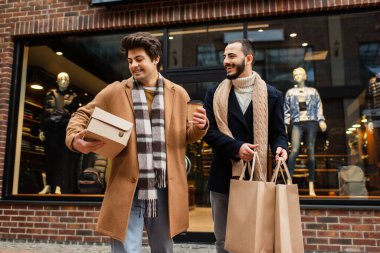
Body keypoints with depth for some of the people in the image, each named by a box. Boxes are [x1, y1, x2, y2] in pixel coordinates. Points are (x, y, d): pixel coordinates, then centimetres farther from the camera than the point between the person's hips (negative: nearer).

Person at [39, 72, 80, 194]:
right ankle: (48, 184, 7)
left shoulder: (73, 96, 7)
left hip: (66, 130, -2)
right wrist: (42, 130, 2)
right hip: (51, 129, 2)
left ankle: (58, 186, -5)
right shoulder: (50, 94, 12)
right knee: (50, 156, 2)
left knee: (63, 156, -6)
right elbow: (44, 112, 9)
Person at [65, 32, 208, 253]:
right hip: (127, 189, -2)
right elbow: (81, 115, 8)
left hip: (165, 189, 2)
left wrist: (200, 126, -8)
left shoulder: (178, 94, 7)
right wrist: (76, 139, -13)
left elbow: (186, 135, 15)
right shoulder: (115, 92, 2)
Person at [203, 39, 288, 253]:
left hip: (256, 176, -1)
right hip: (223, 177, 1)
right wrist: (236, 147, -18)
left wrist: (280, 147, -18)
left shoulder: (272, 95, 2)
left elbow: (277, 132, 5)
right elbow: (209, 131, -3)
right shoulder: (215, 94, 4)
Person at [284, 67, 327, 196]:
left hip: (311, 122, 1)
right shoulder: (290, 92, 19)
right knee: (294, 150, -19)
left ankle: (311, 187, -4)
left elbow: (319, 106, 10)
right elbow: (286, 110, 12)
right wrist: (285, 125, 1)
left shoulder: (313, 91, 19)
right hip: (297, 123, -1)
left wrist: (321, 120, -5)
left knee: (311, 152, -4)